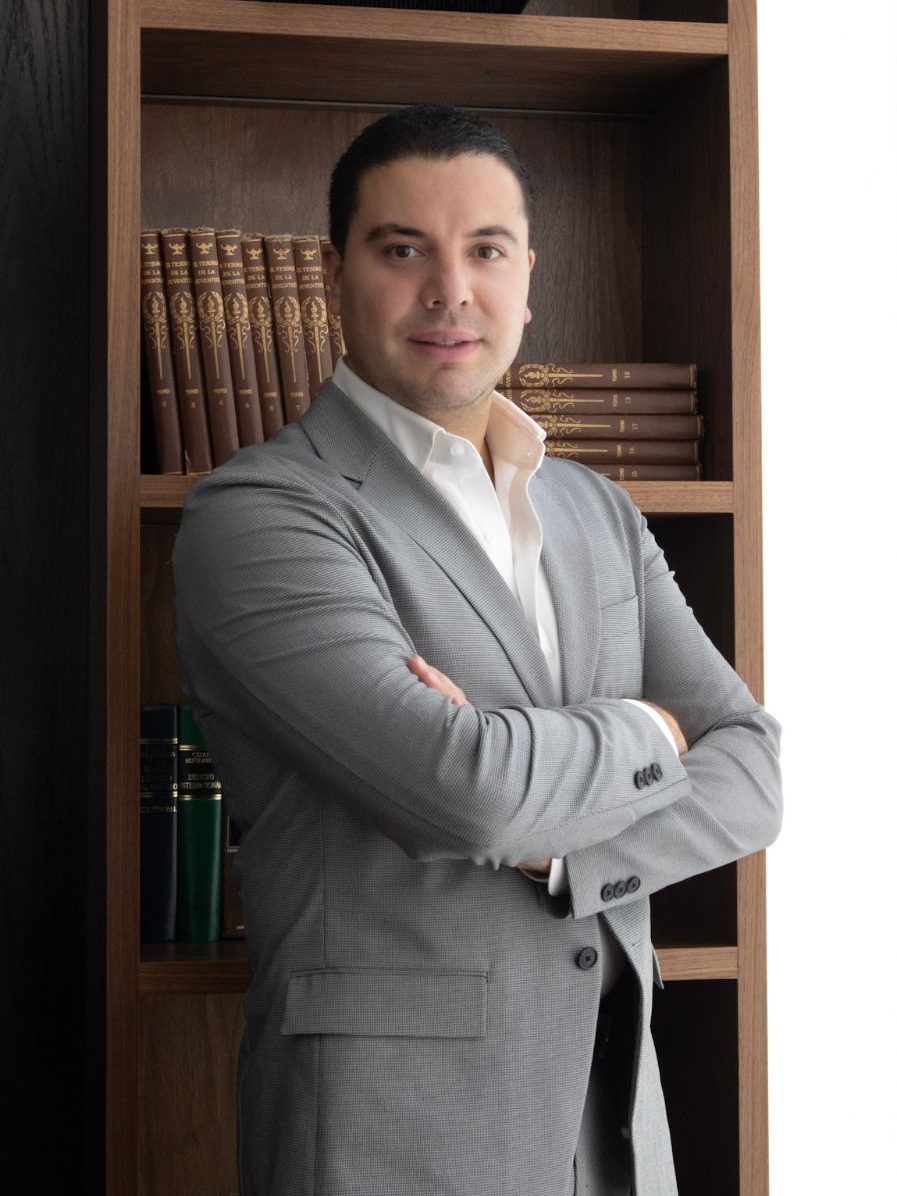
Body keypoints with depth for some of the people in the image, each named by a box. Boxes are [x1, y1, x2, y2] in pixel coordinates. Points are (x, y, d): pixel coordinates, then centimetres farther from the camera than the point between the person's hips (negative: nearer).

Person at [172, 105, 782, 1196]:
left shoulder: (598, 513, 10)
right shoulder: (253, 513, -12)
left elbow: (751, 775, 2)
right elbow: (461, 789, -24)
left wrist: (546, 842, -15)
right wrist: (643, 732, -6)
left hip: (613, 1107, 6)